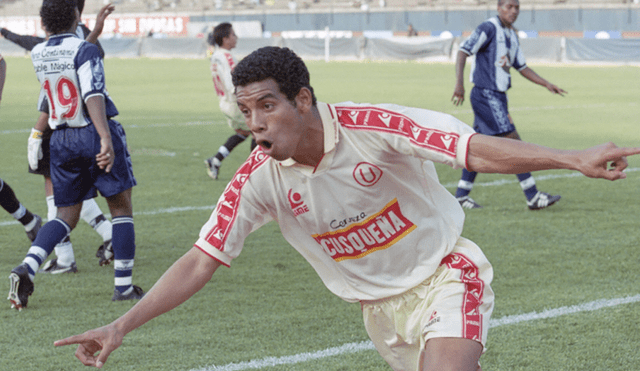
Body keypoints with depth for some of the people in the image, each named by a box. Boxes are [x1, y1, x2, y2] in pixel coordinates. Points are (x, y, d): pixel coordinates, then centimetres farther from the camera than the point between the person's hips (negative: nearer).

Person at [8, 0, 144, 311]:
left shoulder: (37, 55, 5)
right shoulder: (85, 50, -13)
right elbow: (93, 95, -25)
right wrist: (106, 138, -32)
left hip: (61, 140, 5)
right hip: (95, 134, -5)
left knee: (66, 215, 12)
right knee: (121, 207, 9)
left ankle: (27, 267, -12)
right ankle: (124, 286, 8)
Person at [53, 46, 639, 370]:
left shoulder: (373, 127, -23)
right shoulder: (260, 179, -13)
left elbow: (477, 150, -26)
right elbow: (202, 261, -9)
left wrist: (574, 160, -38)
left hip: (445, 272, -4)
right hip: (381, 307, 4)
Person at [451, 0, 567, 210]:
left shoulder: (511, 35, 16)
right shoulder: (488, 28, -11)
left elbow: (521, 67, 22)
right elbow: (464, 51, -17)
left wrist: (546, 84, 13)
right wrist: (459, 82, -28)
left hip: (497, 96, 9)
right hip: (486, 95, -9)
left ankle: (461, 196, 18)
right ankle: (533, 197, -10)